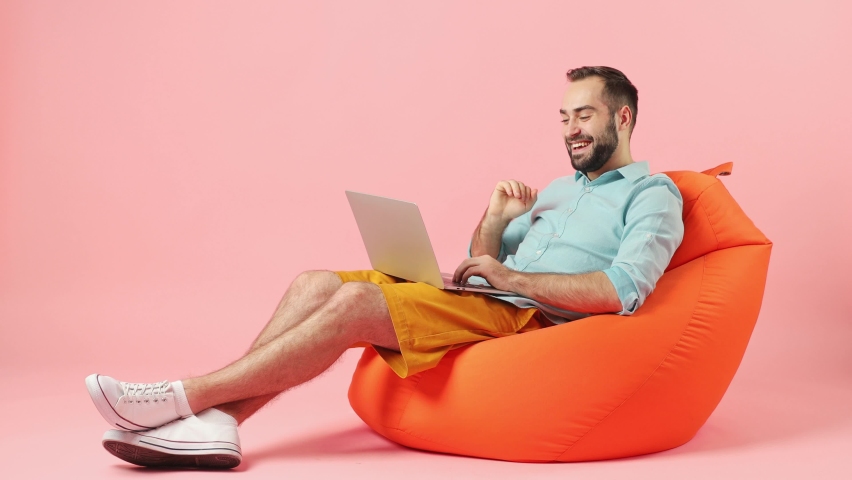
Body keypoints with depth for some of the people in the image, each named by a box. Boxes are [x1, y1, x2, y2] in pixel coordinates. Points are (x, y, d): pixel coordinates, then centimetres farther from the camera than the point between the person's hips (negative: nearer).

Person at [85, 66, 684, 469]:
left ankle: (184, 397, -20)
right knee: (315, 284, -10)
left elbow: (623, 291, -14)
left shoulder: (653, 193, 4)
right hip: (480, 307, 8)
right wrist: (495, 220, 2)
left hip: (532, 318, -8)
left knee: (354, 303, -26)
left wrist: (510, 277, -13)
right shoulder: (558, 189, 27)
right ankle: (215, 424, -20)